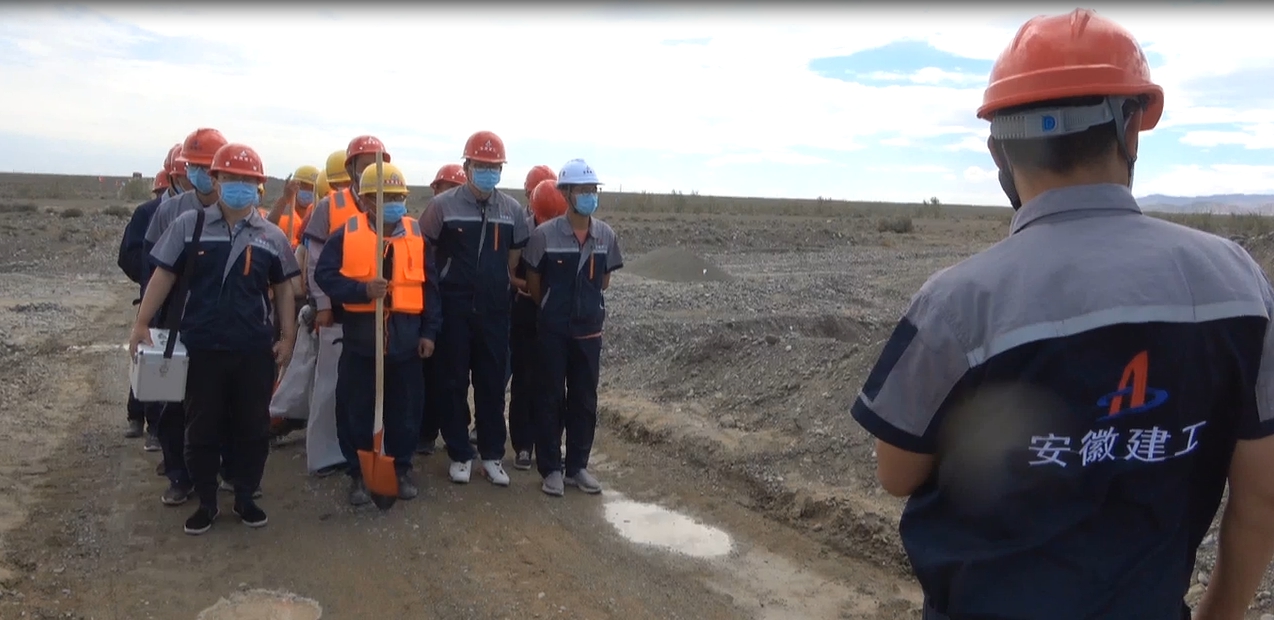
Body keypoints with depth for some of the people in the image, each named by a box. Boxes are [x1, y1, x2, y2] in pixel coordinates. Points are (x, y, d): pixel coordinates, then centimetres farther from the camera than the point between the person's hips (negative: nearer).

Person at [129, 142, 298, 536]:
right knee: (202, 428, 9)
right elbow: (164, 275, 2)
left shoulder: (272, 236, 4)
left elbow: (283, 288, 11)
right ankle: (206, 501, 24)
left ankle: (245, 497, 25)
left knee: (253, 427, 9)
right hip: (202, 346, -1)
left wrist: (287, 337, 6)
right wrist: (142, 324, -2)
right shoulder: (189, 225, 0)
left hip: (255, 349, 1)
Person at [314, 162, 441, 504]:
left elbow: (429, 286, 6)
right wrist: (362, 290, -22)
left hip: (405, 339, 2)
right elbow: (324, 275, -8)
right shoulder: (346, 234, -2)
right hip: (360, 339, -1)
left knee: (405, 409, 10)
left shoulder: (417, 235, 4)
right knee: (356, 410, 8)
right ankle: (358, 474, 24)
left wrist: (429, 331, 2)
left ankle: (402, 469, 27)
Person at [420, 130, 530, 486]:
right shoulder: (443, 205, -5)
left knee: (492, 384, 8)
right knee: (454, 383, 7)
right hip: (454, 310, -2)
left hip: (494, 310, 2)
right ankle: (459, 454, 19)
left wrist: (497, 284, 8)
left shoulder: (512, 210, 5)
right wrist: (443, 286, 2)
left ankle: (492, 454, 20)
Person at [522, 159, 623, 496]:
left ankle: (577, 466, 23)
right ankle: (551, 468, 17)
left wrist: (584, 303, 11)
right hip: (553, 330, -3)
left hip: (589, 330, 3)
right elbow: (533, 284, 0)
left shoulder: (606, 235, -3)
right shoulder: (545, 234, -12)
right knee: (552, 398, 6)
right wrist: (554, 309, 8)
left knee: (585, 400, 10)